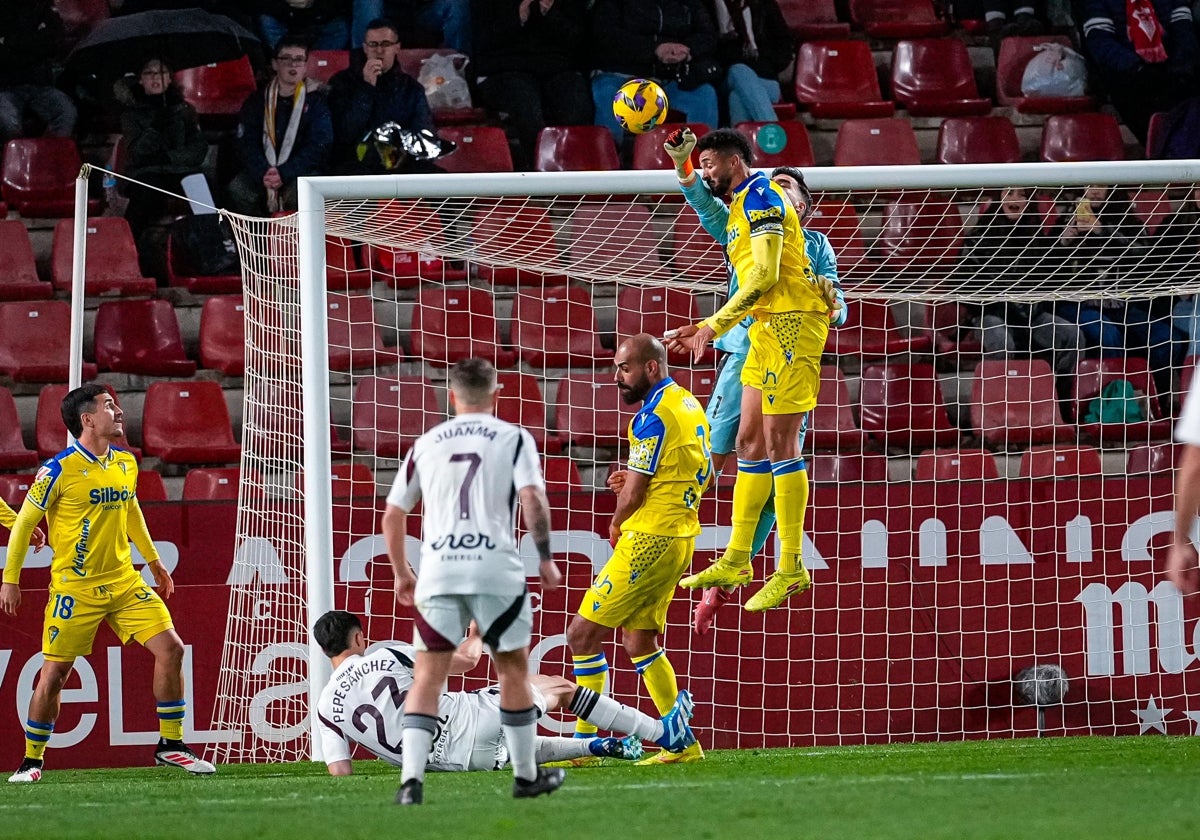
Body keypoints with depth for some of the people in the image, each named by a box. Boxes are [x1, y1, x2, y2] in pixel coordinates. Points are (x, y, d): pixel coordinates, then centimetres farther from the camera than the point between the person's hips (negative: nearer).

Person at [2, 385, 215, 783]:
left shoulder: (125, 463, 6)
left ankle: (170, 745, 5)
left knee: (170, 648, -6)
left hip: (123, 582, 5)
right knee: (54, 673, -4)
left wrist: (154, 562, 28)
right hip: (75, 587, -5)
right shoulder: (59, 469, -12)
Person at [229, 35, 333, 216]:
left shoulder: (315, 102, 5)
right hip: (262, 170, 2)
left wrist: (284, 174, -19)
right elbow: (247, 143, 2)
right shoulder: (257, 101, 12)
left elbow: (318, 146, -6)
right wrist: (262, 173, -19)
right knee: (237, 189, -28)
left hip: (301, 172, -2)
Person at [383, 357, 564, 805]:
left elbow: (393, 514, 17)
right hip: (496, 568, -1)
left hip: (437, 571, 2)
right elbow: (533, 498, -8)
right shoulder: (513, 438, 6)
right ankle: (526, 775, 24)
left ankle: (411, 778, -16)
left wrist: (401, 574, 28)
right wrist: (546, 558, 0)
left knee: (427, 676, 1)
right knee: (513, 670, 15)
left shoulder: (427, 443, 15)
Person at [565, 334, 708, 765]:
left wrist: (616, 526, 6)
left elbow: (633, 495, -16)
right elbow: (700, 474, 22)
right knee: (638, 639, 18)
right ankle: (681, 742, 19)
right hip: (679, 532, 10)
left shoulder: (654, 416, -17)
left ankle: (585, 742, -5)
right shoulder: (688, 404, 13)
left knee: (583, 633, -7)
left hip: (649, 539, -10)